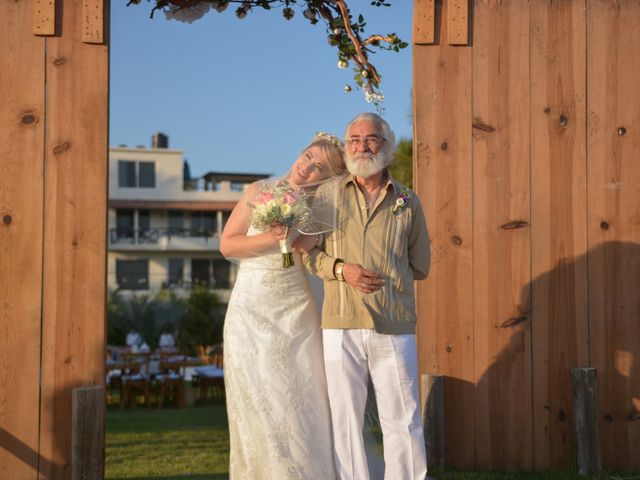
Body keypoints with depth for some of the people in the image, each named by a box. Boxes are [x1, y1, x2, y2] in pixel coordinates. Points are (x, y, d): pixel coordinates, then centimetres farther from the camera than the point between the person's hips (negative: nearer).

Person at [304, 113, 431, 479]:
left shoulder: (408, 202, 11)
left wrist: (382, 277, 6)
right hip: (341, 326, 0)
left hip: (394, 328, 0)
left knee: (403, 418, 2)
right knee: (345, 419, 3)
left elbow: (419, 266, 17)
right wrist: (341, 269, -6)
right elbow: (308, 250, 11)